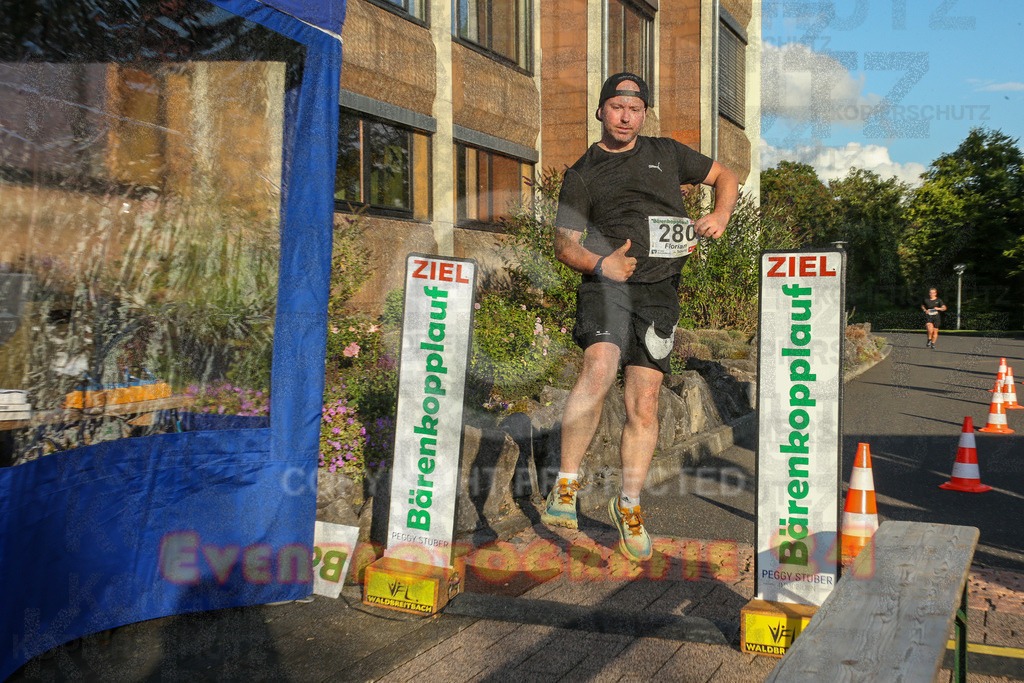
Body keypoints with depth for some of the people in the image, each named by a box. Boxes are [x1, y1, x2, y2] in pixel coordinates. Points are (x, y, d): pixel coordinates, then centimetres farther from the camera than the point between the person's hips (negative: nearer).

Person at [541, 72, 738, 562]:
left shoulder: (667, 153, 17)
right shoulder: (582, 174, 11)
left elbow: (725, 177, 27)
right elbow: (565, 245, 7)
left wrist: (720, 216, 6)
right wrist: (600, 264, -13)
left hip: (659, 292, 2)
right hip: (606, 283, -2)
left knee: (643, 407, 0)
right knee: (599, 368, -30)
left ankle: (628, 505, 18)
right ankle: (565, 485, -18)